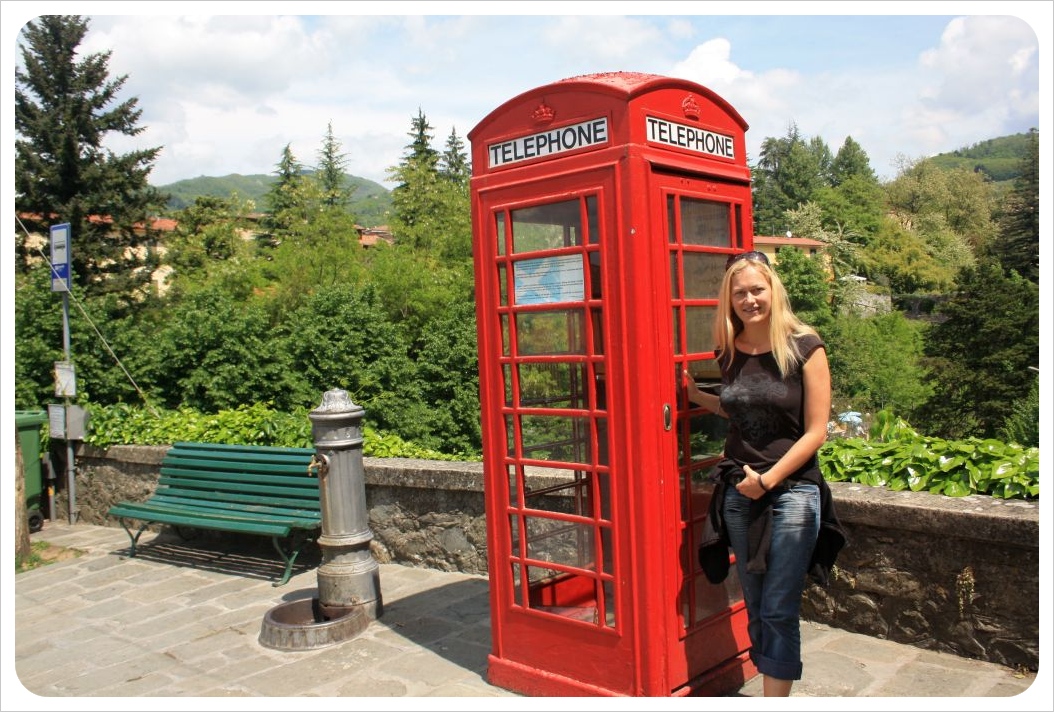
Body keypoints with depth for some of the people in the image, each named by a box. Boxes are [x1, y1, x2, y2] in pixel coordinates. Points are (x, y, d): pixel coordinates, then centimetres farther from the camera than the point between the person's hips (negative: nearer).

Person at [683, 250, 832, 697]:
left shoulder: (804, 347, -9)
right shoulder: (730, 352, 4)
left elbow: (815, 430, -9)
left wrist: (768, 479, -12)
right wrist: (696, 396, 11)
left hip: (791, 490, -5)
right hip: (739, 492, 5)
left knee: (779, 610, -2)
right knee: (755, 607, 12)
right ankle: (772, 689, 24)